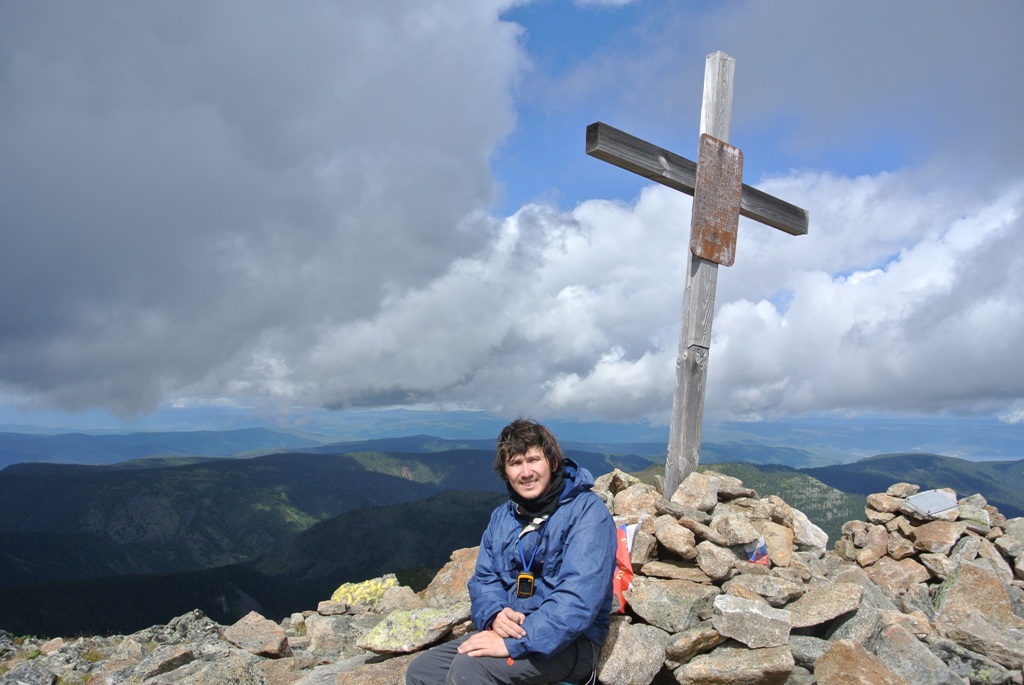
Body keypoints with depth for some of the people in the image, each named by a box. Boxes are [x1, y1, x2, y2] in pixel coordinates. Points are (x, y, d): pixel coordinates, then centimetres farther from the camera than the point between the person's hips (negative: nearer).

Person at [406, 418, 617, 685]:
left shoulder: (586, 511, -14)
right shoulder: (501, 517, 10)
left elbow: (579, 596, -24)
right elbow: (484, 578, 10)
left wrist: (515, 644, -28)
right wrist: (495, 615, -14)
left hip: (568, 641, -7)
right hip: (512, 629, 7)